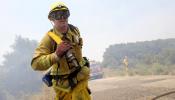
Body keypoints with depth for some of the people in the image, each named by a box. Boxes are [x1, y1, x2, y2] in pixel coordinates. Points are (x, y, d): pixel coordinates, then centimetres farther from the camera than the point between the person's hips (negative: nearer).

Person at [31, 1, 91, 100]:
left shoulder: (75, 30, -5)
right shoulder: (49, 38, -22)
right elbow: (36, 64, -30)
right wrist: (56, 54, -41)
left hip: (80, 78, 3)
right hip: (63, 83, -3)